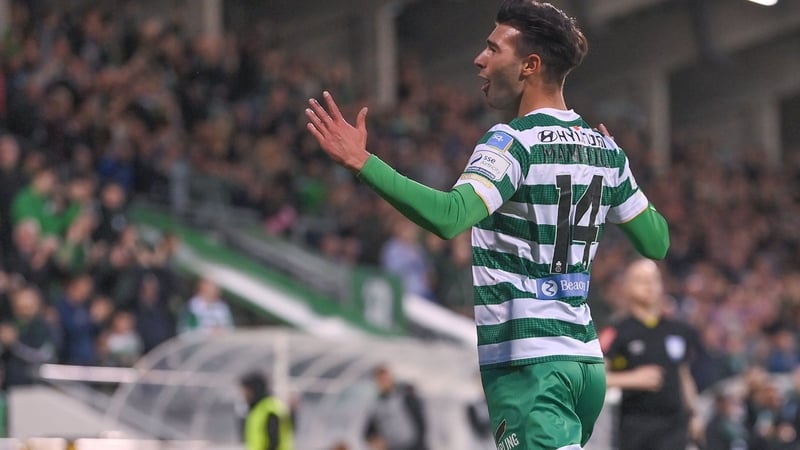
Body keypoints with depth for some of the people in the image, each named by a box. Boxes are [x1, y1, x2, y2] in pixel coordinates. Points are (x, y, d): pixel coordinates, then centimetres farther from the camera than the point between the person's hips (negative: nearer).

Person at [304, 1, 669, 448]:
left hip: (528, 364, -8)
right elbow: (657, 242, 21)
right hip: (585, 358, 8)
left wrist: (361, 161, -26)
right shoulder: (606, 150, 11)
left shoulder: (514, 142, -12)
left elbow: (450, 217, -28)